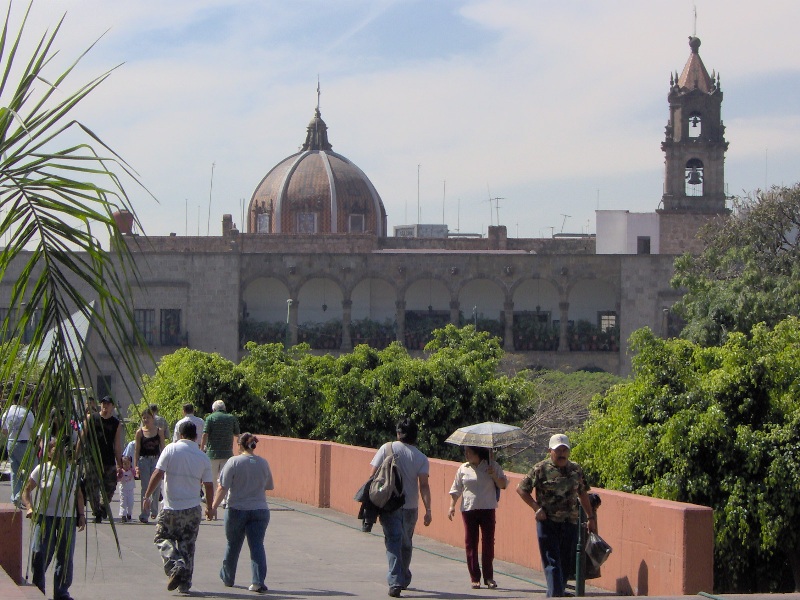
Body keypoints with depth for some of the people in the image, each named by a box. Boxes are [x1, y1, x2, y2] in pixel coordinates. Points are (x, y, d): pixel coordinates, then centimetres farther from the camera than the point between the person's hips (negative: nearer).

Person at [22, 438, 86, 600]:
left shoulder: (72, 471, 12)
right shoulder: (42, 469, 0)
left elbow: (79, 494, 20)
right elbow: (27, 490, 3)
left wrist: (81, 514, 12)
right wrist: (29, 507, -12)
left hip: (68, 518, 4)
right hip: (45, 516, -4)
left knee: (65, 556, 5)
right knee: (40, 553, -10)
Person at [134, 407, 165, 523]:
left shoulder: (159, 431, 4)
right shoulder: (140, 432, 1)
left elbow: (162, 448, 7)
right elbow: (136, 450, 2)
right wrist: (135, 465, -4)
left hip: (156, 460, 1)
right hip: (143, 460, -1)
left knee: (156, 487, -3)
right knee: (145, 488, -2)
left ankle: (154, 509, 20)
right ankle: (144, 515, 2)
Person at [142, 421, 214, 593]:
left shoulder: (171, 450, -6)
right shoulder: (203, 457, 2)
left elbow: (158, 474, -11)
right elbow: (209, 486, 5)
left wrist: (147, 496, -1)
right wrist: (209, 507, 20)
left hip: (171, 508, -3)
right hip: (193, 508, 3)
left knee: (162, 538, 11)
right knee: (187, 544, 12)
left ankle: (175, 565, -14)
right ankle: (185, 583, 11)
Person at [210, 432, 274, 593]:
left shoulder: (234, 462, -9)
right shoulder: (263, 463, 4)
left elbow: (222, 488, -12)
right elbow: (269, 486, 16)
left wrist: (214, 506, -8)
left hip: (237, 510, -2)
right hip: (260, 510, 2)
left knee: (233, 545, 15)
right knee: (257, 545, -2)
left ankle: (227, 578, 31)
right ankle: (258, 581, -16)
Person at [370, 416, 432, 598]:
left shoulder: (386, 449, -2)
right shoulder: (420, 457, -1)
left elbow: (373, 476, -4)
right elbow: (424, 485, -9)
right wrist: (428, 510, -10)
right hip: (410, 506, 2)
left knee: (393, 542, -5)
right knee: (406, 544, 19)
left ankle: (395, 582, -20)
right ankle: (404, 580, 32)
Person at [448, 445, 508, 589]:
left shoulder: (492, 466, 4)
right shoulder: (463, 469, 9)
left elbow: (503, 485, 6)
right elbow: (456, 490, 13)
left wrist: (494, 476, -12)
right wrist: (452, 506, 3)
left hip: (487, 509, -2)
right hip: (468, 510, 2)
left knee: (488, 542, -2)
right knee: (470, 544, 0)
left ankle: (489, 577, 6)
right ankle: (475, 578, 5)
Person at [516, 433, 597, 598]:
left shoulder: (576, 470, 10)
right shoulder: (540, 469, -4)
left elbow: (583, 494, 19)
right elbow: (521, 489, 0)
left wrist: (591, 517, 18)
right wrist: (537, 508, -9)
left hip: (570, 523, 5)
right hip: (548, 522, -5)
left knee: (566, 562, 8)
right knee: (552, 562, -9)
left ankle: (553, 596, 20)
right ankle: (556, 596, -14)